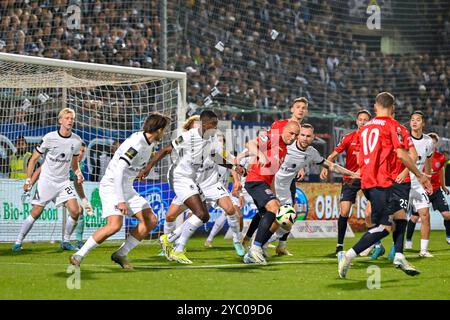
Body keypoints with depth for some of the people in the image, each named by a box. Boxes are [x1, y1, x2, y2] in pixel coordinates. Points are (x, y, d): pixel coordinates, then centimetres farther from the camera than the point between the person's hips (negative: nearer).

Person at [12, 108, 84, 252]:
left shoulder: (76, 140, 0)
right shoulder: (49, 138, -11)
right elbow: (34, 159, -3)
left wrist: (78, 173, -2)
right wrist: (28, 179, -9)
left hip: (64, 181, 3)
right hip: (46, 180, -3)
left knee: (75, 211, -11)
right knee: (36, 213, -5)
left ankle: (65, 241, 6)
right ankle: (18, 242, 7)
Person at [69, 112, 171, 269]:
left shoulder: (150, 142, 5)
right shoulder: (136, 143, -24)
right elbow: (118, 171, -32)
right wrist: (120, 200, -37)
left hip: (127, 188, 10)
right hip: (112, 186, -10)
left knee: (151, 220, 0)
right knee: (115, 225, -27)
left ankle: (120, 254, 6)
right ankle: (79, 256, -14)